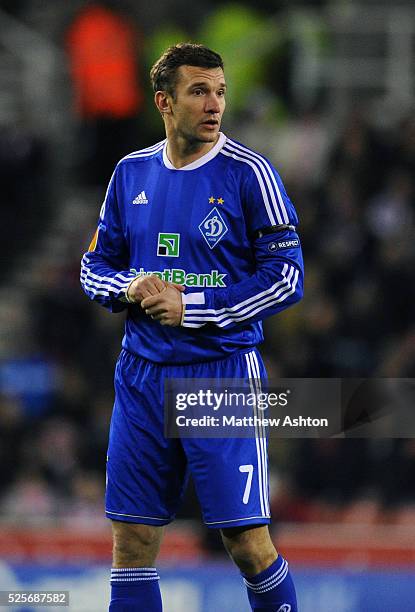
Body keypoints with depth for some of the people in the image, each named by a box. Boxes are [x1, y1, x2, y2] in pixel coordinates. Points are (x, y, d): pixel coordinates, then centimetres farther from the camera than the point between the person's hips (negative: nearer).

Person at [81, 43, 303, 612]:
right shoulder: (131, 173, 9)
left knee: (249, 546, -7)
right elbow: (95, 267, 16)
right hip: (143, 373, 4)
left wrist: (192, 307, -13)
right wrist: (130, 287, -6)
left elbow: (285, 277, -8)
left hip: (225, 373, -4)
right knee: (132, 541, 5)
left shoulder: (249, 173, -6)